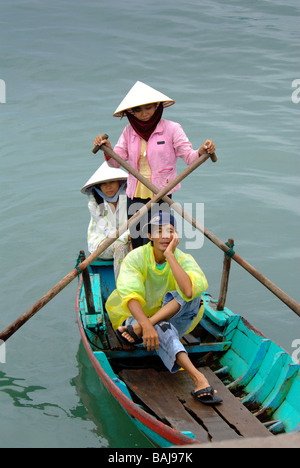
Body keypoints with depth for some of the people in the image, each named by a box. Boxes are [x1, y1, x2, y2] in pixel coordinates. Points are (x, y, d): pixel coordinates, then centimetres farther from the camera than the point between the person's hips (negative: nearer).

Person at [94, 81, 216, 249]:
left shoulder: (171, 129, -4)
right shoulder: (129, 131, 6)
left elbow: (189, 157, -8)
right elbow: (116, 162, 6)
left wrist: (201, 152, -29)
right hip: (134, 197, 4)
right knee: (137, 246, 9)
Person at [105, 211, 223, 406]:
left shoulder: (184, 260, -9)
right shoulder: (136, 258, -11)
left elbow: (188, 291, -33)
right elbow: (130, 296, -28)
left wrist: (170, 255, -29)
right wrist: (147, 325, -46)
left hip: (173, 321, 2)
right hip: (136, 317, -2)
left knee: (193, 294, -27)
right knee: (161, 329, -37)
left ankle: (138, 329, -37)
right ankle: (198, 379, -52)